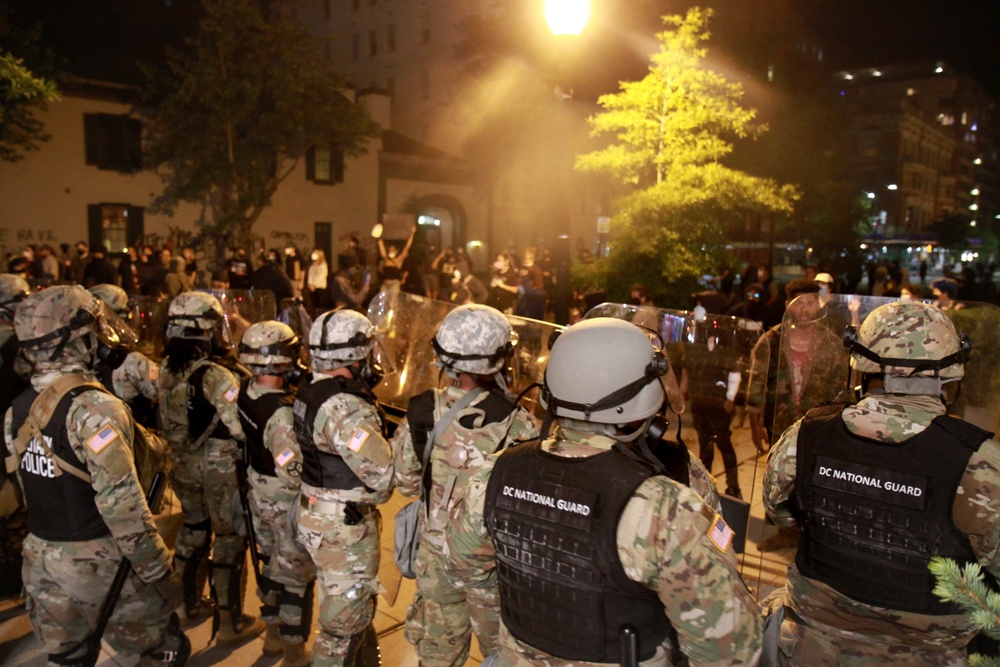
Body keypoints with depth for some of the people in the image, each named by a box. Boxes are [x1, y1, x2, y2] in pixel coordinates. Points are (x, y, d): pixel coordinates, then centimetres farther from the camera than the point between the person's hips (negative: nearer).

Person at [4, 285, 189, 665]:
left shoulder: (17, 410, 2)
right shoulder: (94, 408, -23)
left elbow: (31, 487, 11)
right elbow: (122, 505, -26)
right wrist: (158, 572, -19)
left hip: (40, 558, 8)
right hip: (98, 562, -7)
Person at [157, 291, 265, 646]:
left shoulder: (166, 370, -3)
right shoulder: (216, 376, -27)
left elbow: (167, 421, 7)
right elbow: (244, 427, -26)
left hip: (184, 466, 7)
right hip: (220, 470, -7)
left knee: (193, 530, 24)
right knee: (230, 539, 6)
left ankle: (190, 602, 41)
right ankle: (231, 623, 16)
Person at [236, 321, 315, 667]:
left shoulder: (246, 391, -8)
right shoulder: (281, 413, -33)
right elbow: (294, 472, -32)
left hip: (259, 493, 8)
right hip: (287, 503, -8)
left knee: (271, 563, 25)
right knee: (296, 575, 9)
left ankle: (272, 635, 43)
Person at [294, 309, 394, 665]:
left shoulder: (309, 393, 2)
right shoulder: (346, 407, -26)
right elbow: (385, 474, -29)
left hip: (315, 512, 10)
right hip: (344, 526, -9)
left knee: (356, 598, 26)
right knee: (345, 617, 7)